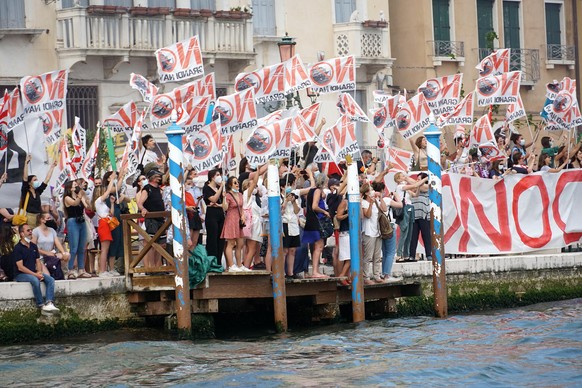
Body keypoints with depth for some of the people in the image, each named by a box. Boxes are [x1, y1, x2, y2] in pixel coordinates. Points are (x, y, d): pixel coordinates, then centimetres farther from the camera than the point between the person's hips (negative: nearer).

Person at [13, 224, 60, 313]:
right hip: (21, 275, -7)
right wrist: (35, 274, -19)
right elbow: (20, 267, -14)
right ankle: (41, 305, -30)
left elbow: (38, 261, 13)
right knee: (35, 280, -36)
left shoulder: (33, 246, 14)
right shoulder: (18, 248, -9)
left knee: (50, 279, -16)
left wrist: (39, 272, -9)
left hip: (34, 273, 7)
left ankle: (49, 303, -32)